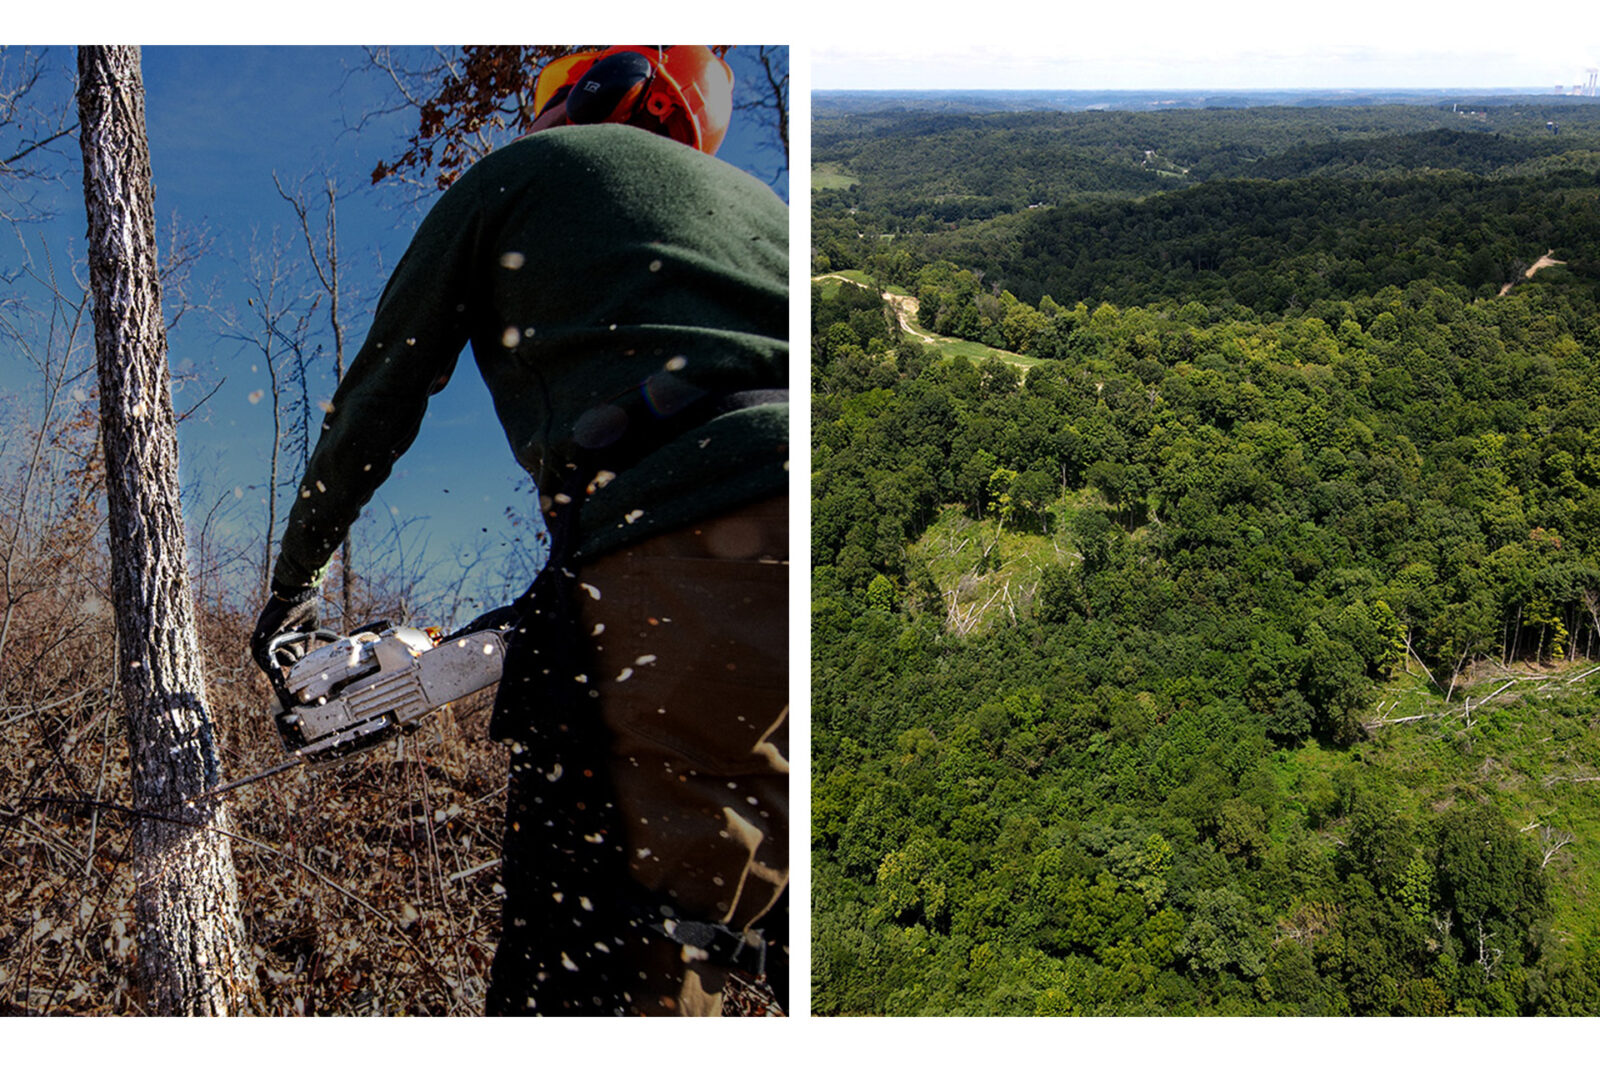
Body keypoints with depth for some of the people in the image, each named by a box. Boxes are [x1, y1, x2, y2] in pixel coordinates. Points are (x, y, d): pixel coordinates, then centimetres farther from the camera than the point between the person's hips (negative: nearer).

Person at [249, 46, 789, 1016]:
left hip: (683, 558, -6)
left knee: (586, 976, -6)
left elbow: (378, 403, 25)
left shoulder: (519, 173, 22)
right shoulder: (751, 198, 35)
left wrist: (295, 580, 38)